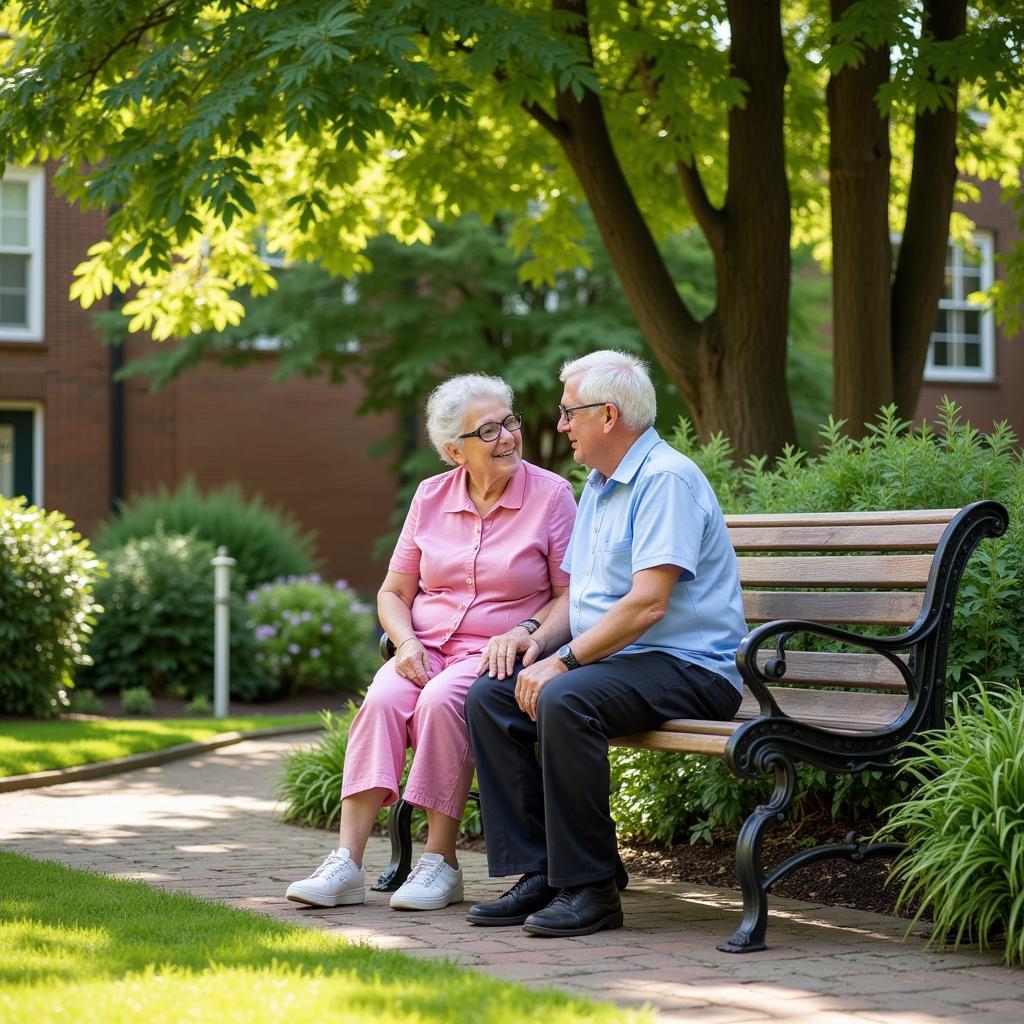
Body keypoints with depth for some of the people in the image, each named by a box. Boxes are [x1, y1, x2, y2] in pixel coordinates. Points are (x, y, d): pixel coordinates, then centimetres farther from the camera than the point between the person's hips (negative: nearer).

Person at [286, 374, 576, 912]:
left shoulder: (551, 495, -1)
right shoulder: (431, 496, 10)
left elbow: (571, 597, -1)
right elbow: (393, 592, 15)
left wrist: (523, 633, -18)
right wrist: (407, 642, -5)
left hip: (497, 655, -3)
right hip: (428, 647, 3)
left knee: (441, 701, -34)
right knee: (382, 700, -29)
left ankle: (440, 862, -23)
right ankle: (347, 862, -32)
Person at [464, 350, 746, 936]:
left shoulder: (667, 479, -14)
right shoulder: (598, 486, 18)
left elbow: (647, 603, -24)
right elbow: (578, 594, 22)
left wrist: (564, 660, -22)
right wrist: (538, 639, 2)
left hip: (687, 667, -10)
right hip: (613, 660, 10)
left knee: (565, 701, -34)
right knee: (489, 696, -6)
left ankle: (589, 888, -25)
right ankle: (537, 874, -8)